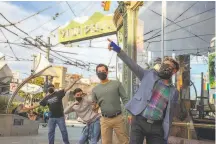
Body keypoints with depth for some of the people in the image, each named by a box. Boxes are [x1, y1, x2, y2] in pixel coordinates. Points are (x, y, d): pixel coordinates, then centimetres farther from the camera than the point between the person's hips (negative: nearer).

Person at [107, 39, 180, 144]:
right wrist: (118, 50, -15)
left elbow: (169, 116, 10)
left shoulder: (174, 92, 9)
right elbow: (132, 65, -4)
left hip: (157, 127, 2)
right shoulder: (150, 75, 6)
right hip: (139, 122, -1)